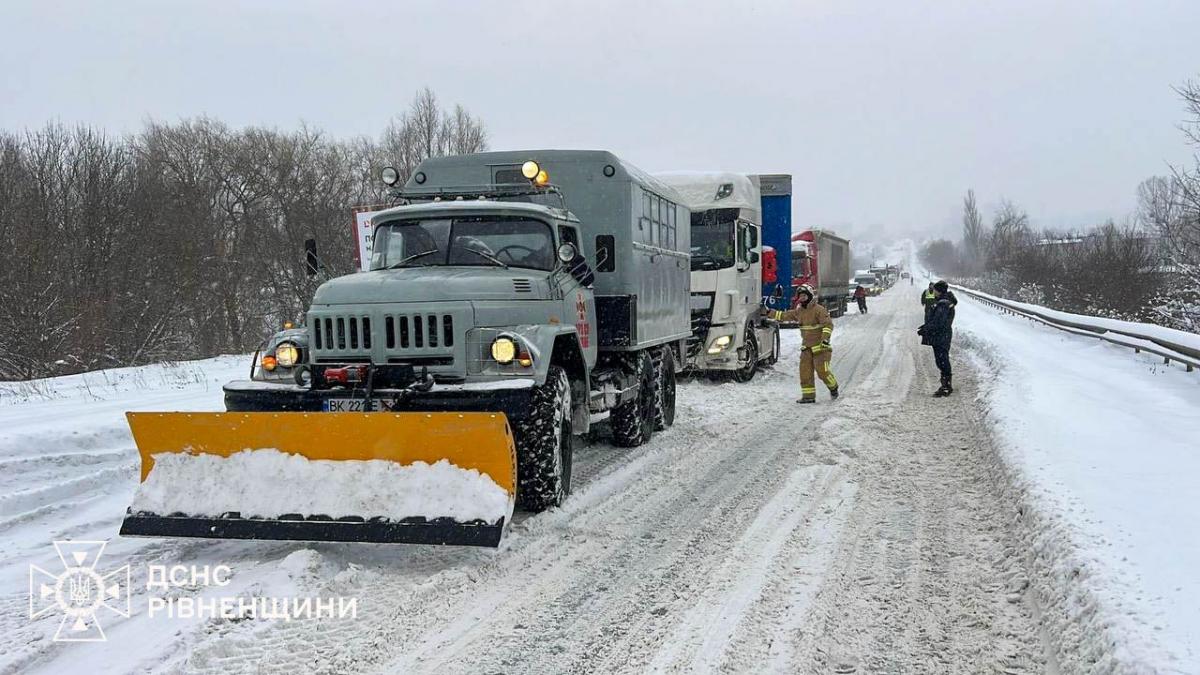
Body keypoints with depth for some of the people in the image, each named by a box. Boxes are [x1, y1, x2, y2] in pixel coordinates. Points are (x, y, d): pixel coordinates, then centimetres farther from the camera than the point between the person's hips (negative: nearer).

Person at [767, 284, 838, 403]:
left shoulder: (819, 310, -12)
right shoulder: (799, 311, 10)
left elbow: (828, 324, -18)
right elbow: (784, 316, 18)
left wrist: (825, 339, -29)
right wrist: (769, 313, 12)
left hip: (820, 346, -7)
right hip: (807, 347, 7)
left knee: (822, 371, -8)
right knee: (805, 371, -1)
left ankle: (833, 387, 20)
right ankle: (808, 395, 3)